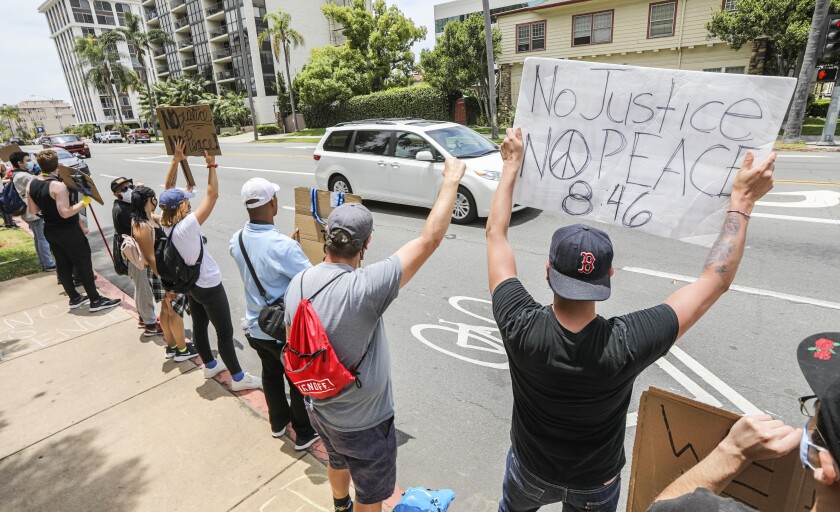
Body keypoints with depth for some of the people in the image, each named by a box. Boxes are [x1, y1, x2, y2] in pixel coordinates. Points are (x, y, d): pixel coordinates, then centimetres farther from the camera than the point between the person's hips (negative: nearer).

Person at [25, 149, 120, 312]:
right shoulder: (58, 185, -23)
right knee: (84, 264, 0)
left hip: (50, 231, 8)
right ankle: (96, 301, 6)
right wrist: (84, 202, -18)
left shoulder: (31, 184, 2)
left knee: (63, 265, 16)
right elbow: (65, 213, -27)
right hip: (68, 232, -8)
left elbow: (33, 210, 10)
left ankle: (74, 298, 28)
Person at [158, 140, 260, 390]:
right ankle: (238, 378, 13)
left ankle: (210, 365, 41)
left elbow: (168, 191, 2)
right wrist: (211, 165, -19)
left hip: (189, 284, 9)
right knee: (225, 332, 2)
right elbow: (212, 195, -26)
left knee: (199, 325, 22)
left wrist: (176, 159, 0)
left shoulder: (165, 225, -7)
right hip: (208, 286, -9)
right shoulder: (187, 226, -28)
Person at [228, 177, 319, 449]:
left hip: (255, 327, 7)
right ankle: (304, 433, 35)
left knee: (271, 374, 28)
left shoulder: (236, 240, -8)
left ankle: (278, 422, 49)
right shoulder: (284, 246, -31)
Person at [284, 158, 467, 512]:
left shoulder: (296, 284, -13)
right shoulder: (364, 288, -35)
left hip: (318, 408, 7)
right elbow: (429, 239, -31)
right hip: (363, 423, -7)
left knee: (338, 463, 37)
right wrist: (451, 180, -19)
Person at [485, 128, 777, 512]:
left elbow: (495, 234, -24)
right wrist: (742, 200, -16)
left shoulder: (521, 328, -37)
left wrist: (511, 165, -15)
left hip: (531, 469, 0)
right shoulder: (625, 344, -37)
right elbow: (715, 280, -23)